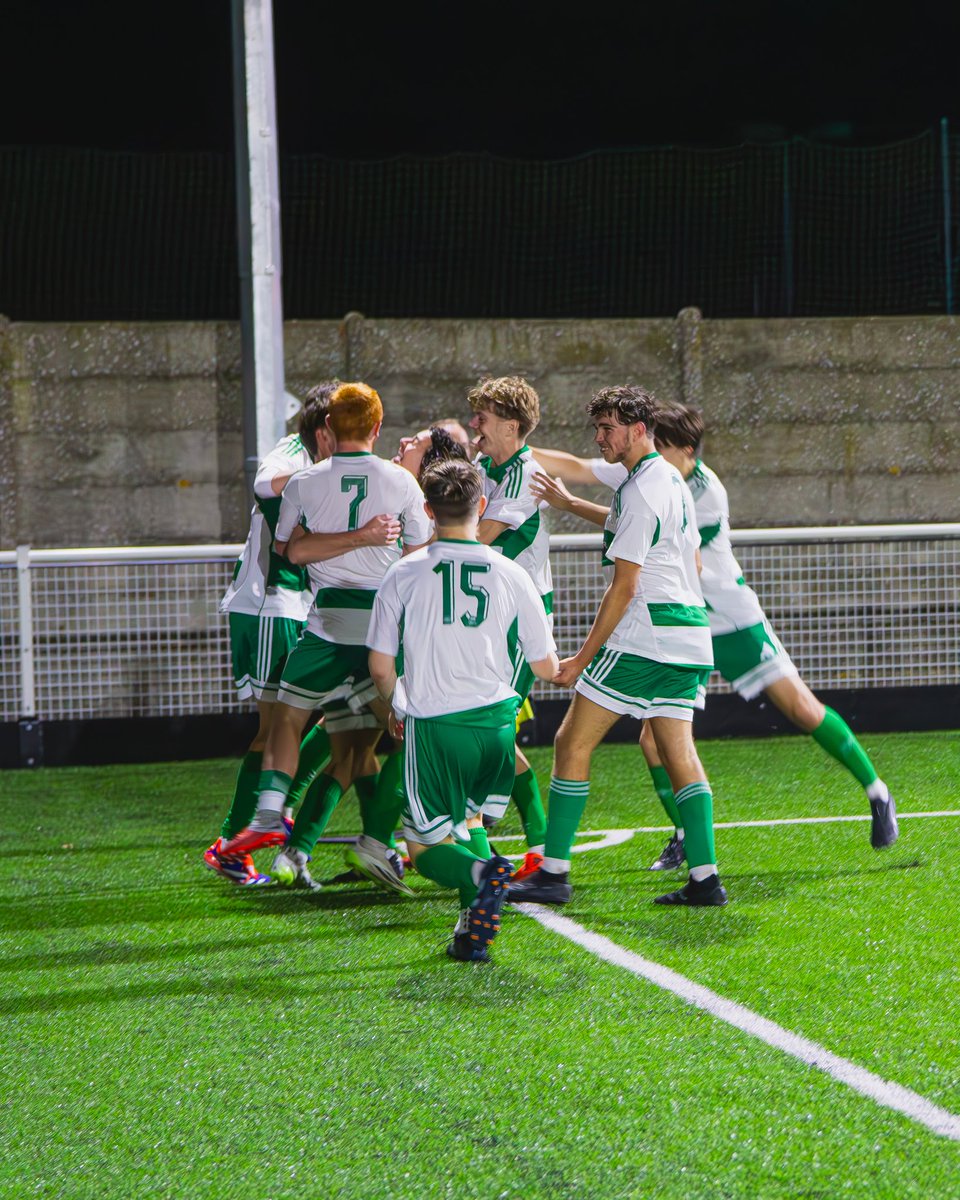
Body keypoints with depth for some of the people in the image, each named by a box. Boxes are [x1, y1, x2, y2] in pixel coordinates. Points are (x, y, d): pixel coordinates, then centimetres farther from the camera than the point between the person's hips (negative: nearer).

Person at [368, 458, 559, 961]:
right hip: (497, 721, 3)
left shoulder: (404, 574, -3)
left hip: (435, 726, -3)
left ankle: (481, 873, -26)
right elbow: (546, 667, 6)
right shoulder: (511, 575, 1)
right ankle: (474, 929, 3)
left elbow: (380, 666, 1)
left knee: (426, 848, 8)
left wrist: (397, 708, 22)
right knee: (465, 822, 25)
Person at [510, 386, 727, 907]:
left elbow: (623, 587, -16)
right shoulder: (672, 479, 15)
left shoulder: (640, 491, -13)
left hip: (641, 639, -9)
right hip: (689, 638, 9)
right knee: (678, 751, 8)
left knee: (572, 743, -2)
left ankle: (553, 873, -1)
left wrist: (582, 658, -12)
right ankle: (705, 878, -1)